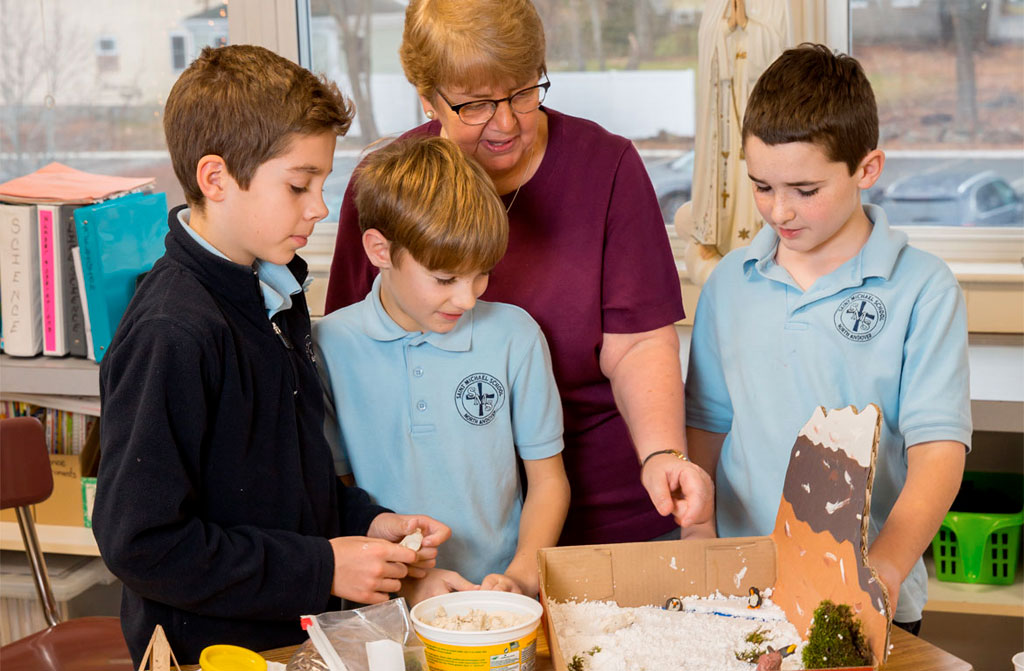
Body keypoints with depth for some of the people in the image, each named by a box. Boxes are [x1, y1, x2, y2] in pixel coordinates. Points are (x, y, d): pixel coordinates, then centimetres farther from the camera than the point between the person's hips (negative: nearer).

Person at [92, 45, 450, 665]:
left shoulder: (275, 292, 6)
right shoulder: (173, 334, -23)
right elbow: (140, 542, -24)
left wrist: (367, 521, 1)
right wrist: (321, 568, -20)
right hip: (213, 648, -8)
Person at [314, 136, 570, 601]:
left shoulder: (515, 336, 2)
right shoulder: (327, 348, -1)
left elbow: (548, 480, 9)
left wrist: (521, 577, -7)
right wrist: (404, 582, -12)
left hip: (497, 594, 0)